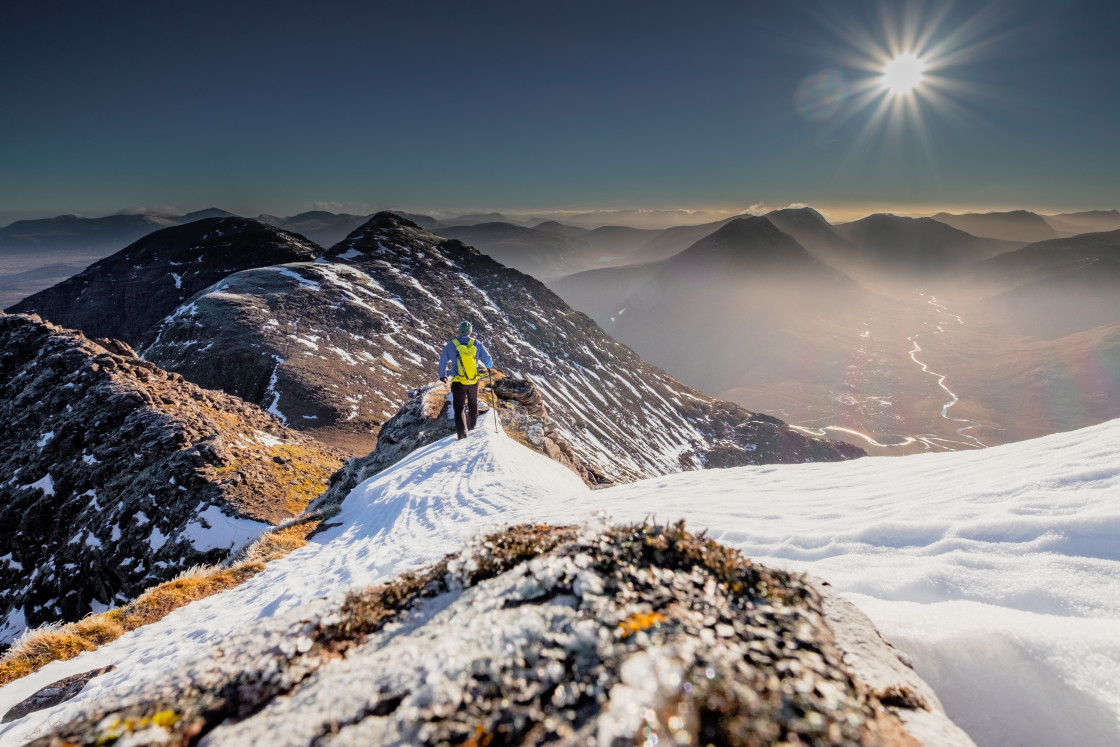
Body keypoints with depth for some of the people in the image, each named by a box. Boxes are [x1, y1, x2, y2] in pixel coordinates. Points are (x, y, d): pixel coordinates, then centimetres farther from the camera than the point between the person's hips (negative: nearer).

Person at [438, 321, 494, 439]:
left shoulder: (451, 345, -6)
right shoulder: (476, 344, -4)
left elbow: (443, 362, 4)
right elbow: (488, 360, 5)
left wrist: (442, 376, 21)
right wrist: (488, 368, 28)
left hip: (458, 382, -2)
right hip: (474, 382, 2)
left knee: (459, 407, 4)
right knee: (473, 404, 22)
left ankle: (462, 431, -13)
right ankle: (471, 427, 35)